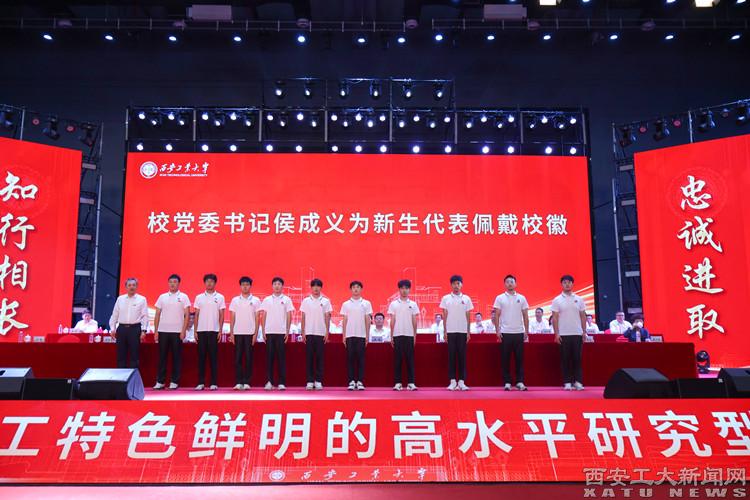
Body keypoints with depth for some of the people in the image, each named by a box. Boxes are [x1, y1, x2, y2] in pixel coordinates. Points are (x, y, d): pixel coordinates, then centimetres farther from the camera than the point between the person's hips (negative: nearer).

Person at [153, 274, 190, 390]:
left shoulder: (183, 297, 2)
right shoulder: (162, 297, 10)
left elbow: (187, 315, -1)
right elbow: (157, 315, 10)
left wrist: (183, 331, -9)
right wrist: (155, 331, 3)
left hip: (177, 332, -2)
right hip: (163, 331, 2)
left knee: (176, 357, 2)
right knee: (162, 356, 4)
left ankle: (174, 381, 8)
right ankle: (160, 381, 10)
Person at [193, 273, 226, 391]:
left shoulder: (220, 297, 4)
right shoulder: (199, 297, 8)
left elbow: (221, 315, 2)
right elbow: (196, 315, 8)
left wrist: (220, 331, -5)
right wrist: (195, 330, 1)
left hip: (214, 331, -2)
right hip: (201, 330, 2)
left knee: (213, 357, 0)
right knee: (201, 356, 3)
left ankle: (214, 383, 4)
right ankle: (201, 382, 9)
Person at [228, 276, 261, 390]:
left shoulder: (255, 300, 4)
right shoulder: (235, 300, 7)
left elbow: (257, 318, 2)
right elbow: (232, 317, 7)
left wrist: (256, 333, -5)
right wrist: (231, 333, 0)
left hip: (250, 333, -1)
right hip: (238, 333, 1)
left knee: (248, 358, 1)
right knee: (238, 358, 1)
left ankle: (246, 382, 6)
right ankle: (238, 382, 6)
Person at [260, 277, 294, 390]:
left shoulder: (286, 300, 5)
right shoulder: (267, 300, 8)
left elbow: (289, 317, 4)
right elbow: (263, 316, 8)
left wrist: (287, 332, -3)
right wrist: (263, 331, 1)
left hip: (281, 332, -1)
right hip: (269, 332, 1)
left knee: (281, 357, 0)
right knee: (269, 357, 3)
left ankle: (282, 382, 3)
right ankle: (269, 382, 9)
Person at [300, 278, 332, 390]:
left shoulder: (326, 301, 4)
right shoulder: (306, 301, 5)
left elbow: (327, 318, 4)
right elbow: (303, 318, 6)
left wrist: (327, 332, -3)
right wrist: (303, 332, 0)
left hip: (321, 333, 0)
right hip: (309, 333, 0)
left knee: (319, 357, 2)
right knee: (309, 358, 2)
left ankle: (318, 381, 7)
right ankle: (310, 381, 7)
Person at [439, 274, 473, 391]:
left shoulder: (466, 298, 5)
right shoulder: (446, 298, 3)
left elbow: (468, 316, 6)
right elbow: (445, 316, 3)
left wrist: (468, 331, 1)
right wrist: (445, 331, -2)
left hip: (462, 331, 1)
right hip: (450, 331, -1)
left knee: (462, 356, 2)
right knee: (451, 356, 2)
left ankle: (461, 381, 6)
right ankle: (452, 381, 6)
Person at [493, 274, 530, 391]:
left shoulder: (521, 298, 7)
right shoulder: (500, 298, 2)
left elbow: (525, 316, 8)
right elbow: (497, 316, 1)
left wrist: (526, 331, 3)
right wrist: (498, 331, -6)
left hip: (519, 332, 1)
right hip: (505, 333, -1)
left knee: (519, 358, 3)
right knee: (505, 359, 2)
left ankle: (519, 382, 9)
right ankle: (507, 382, 9)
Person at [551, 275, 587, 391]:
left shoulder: (579, 299, 7)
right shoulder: (557, 300, 0)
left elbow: (583, 316, 9)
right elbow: (555, 318, -3)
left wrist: (584, 332, 3)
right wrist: (556, 333, -9)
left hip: (577, 333, 2)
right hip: (563, 334, -2)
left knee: (577, 358, 3)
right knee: (565, 359, 3)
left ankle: (578, 382, 8)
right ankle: (567, 382, 8)